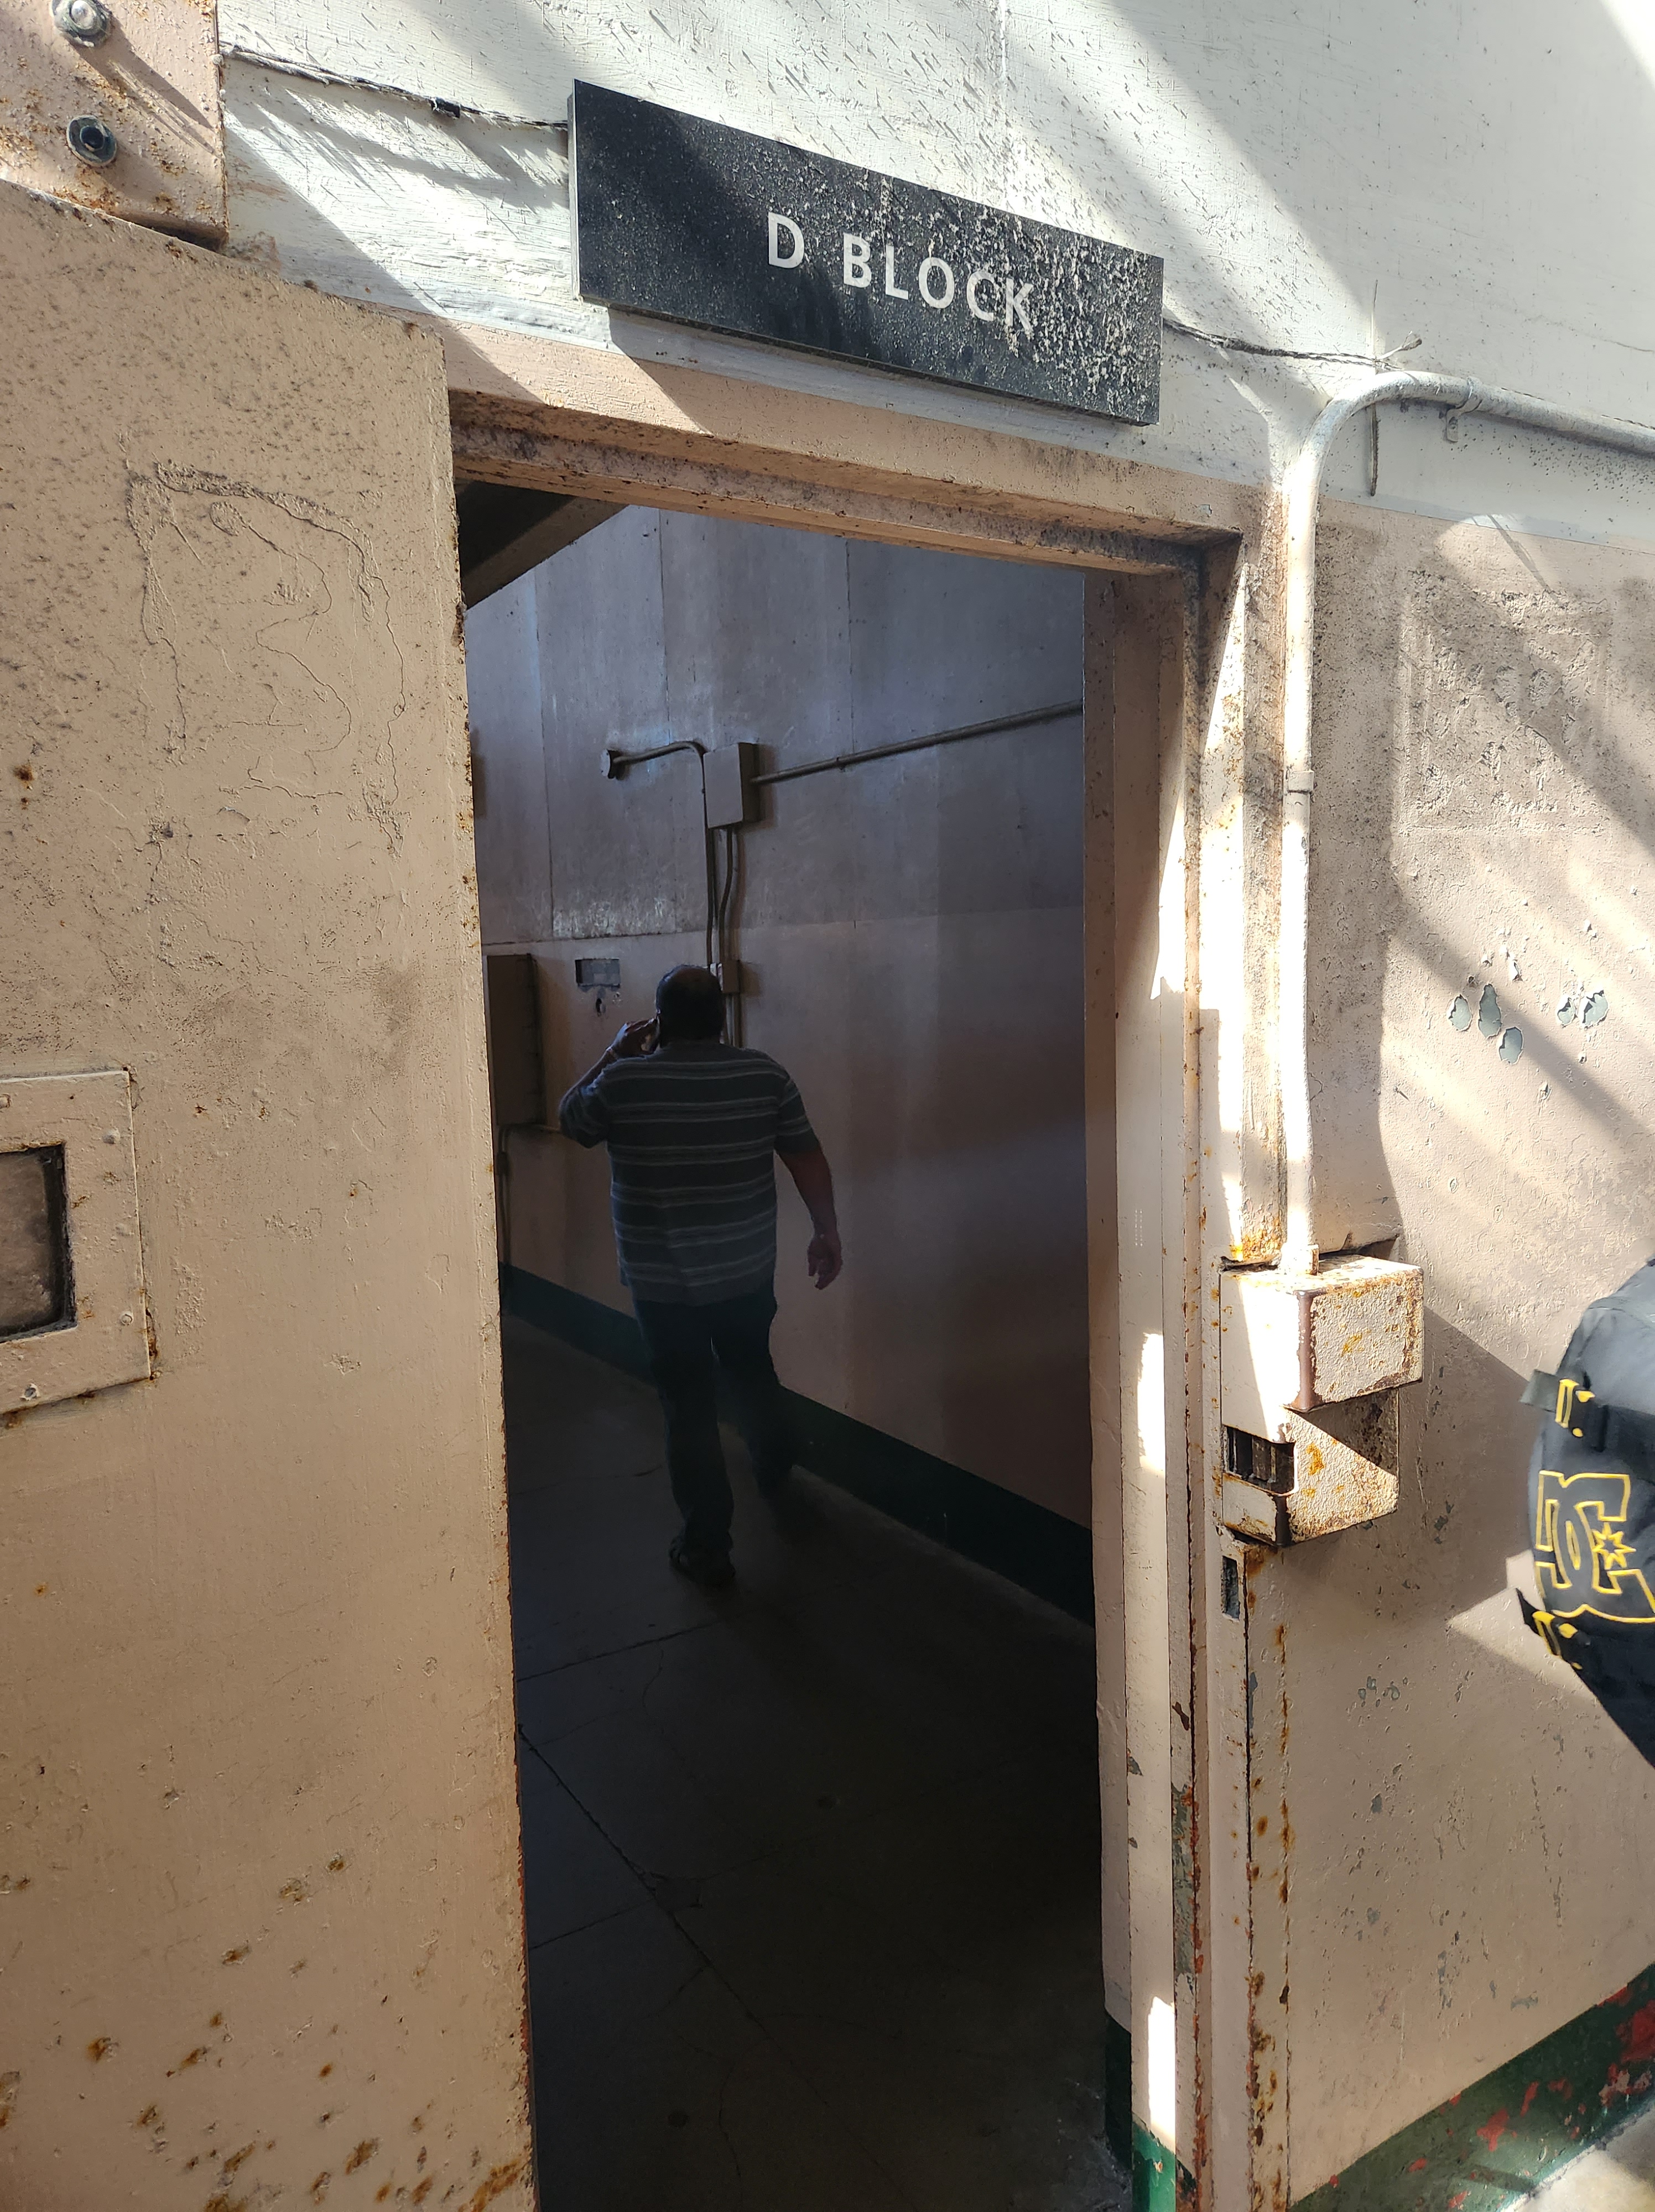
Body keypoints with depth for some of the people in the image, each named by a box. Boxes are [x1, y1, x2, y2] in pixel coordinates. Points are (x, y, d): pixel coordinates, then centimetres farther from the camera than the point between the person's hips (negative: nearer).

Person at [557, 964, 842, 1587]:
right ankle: (774, 1472, 52)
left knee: (689, 1405, 9)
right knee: (752, 1370, 28)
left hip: (662, 1282, -3)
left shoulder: (623, 1082, -15)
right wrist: (826, 1231, 7)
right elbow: (807, 1157, -3)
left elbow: (571, 1120, 4)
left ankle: (707, 1546, 16)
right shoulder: (765, 1074, -8)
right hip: (749, 1271, 4)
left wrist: (617, 1052, 11)